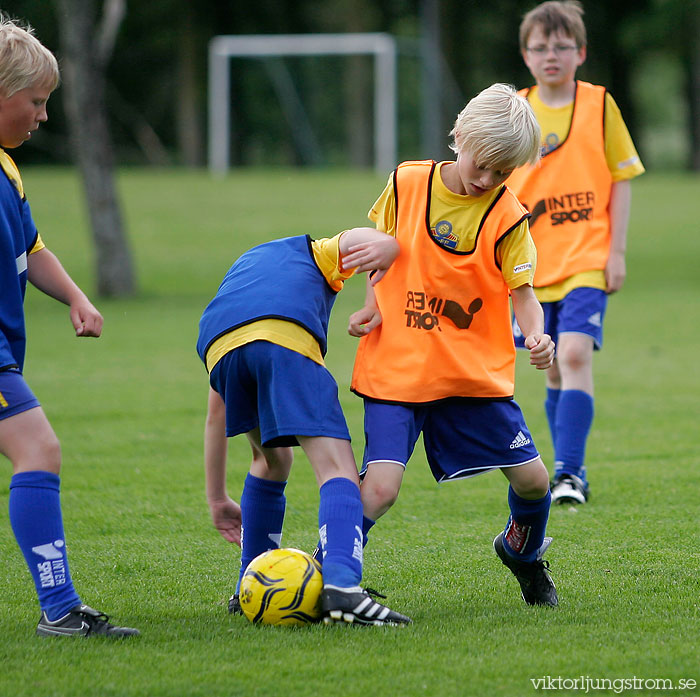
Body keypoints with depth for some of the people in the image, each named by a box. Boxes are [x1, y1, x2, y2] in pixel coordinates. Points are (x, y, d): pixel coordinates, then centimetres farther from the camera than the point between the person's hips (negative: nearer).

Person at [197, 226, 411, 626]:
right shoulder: (317, 252, 38)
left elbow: (216, 413, 44)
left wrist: (218, 499, 48)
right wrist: (388, 249, -10)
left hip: (220, 346, 5)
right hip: (286, 338, -5)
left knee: (272, 458, 28)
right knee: (337, 469, -8)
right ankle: (342, 587, -32)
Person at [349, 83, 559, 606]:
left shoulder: (506, 215, -7)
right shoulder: (407, 183, -4)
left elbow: (522, 290, -4)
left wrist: (536, 334, -24)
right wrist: (373, 306, 0)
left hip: (476, 372, 1)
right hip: (396, 367, -1)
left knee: (532, 478, 3)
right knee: (380, 488, -18)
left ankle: (524, 552, 36)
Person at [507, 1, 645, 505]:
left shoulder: (599, 105, 0)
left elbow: (621, 179, 3)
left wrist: (616, 251, -3)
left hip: (587, 260, -3)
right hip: (535, 264, 3)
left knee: (574, 355, -18)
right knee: (554, 370, 9)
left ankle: (569, 474, -19)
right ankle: (572, 472, 21)